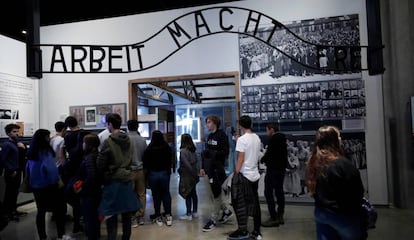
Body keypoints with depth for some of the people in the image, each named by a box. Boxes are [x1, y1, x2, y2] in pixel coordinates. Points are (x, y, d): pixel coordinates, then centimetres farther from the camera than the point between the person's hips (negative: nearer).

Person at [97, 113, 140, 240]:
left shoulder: (108, 142, -15)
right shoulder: (128, 140, 2)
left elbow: (100, 164, -10)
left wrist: (102, 178, 7)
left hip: (113, 181, -6)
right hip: (127, 179, 6)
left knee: (111, 214, 4)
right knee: (126, 213, 15)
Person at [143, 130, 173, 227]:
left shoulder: (149, 149, -11)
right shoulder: (167, 148, -7)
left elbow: (145, 163, -5)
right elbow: (170, 161, -1)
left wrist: (148, 171, 11)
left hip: (152, 174, -1)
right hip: (164, 173, 1)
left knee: (156, 195, 9)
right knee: (166, 194, 12)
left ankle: (158, 217, 16)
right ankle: (168, 216, 9)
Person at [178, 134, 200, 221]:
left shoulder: (183, 151, -16)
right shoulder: (193, 150, 6)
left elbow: (187, 164, -19)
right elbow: (196, 162, 5)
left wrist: (194, 174, -13)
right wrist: (197, 172, 3)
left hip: (187, 176, -7)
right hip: (193, 177, 8)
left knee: (187, 195, 1)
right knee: (193, 193, 15)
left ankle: (188, 214, 9)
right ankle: (195, 212, 25)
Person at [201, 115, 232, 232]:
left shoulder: (222, 135, -9)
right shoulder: (209, 136, 14)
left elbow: (225, 152, -15)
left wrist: (212, 153, -25)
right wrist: (203, 167, 14)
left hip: (217, 169, -8)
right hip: (210, 168, 8)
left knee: (216, 194, 0)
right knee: (214, 193, 14)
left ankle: (213, 220, 10)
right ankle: (226, 211, 32)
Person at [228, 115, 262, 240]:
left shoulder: (242, 139, -13)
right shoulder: (257, 138, 7)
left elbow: (241, 159, -16)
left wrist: (236, 173, -10)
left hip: (244, 175, -7)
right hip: (255, 175, 7)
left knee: (240, 203, 3)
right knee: (254, 203, 12)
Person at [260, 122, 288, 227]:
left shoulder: (273, 139, -15)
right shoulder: (282, 138, 13)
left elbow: (268, 153, -17)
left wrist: (262, 160, 2)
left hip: (273, 169, -9)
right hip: (281, 168, 10)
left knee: (268, 192, -4)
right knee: (279, 191, 14)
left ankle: (274, 218, -4)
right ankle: (280, 216, 21)